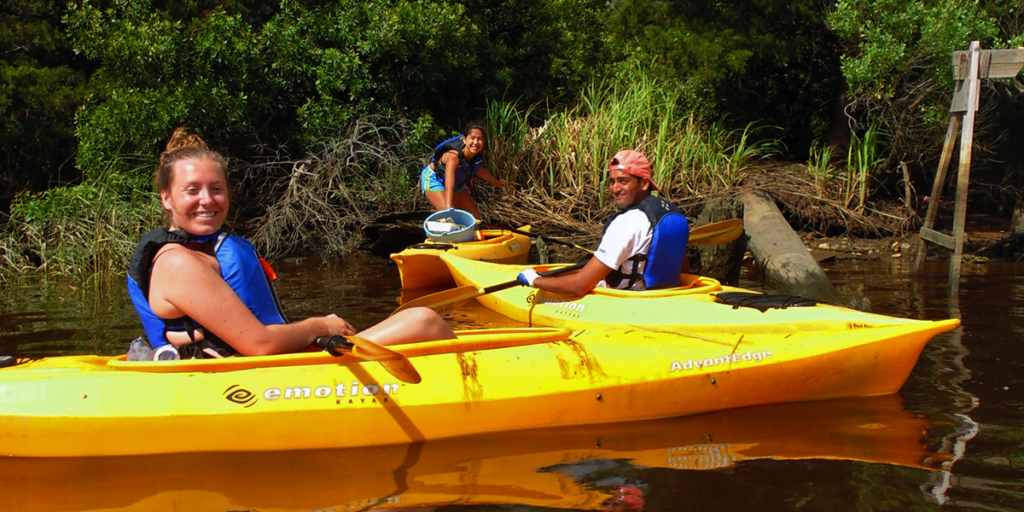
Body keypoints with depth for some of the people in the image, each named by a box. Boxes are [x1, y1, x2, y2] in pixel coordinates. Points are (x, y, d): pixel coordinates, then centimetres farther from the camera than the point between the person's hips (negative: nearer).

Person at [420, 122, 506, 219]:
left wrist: (496, 182, 20)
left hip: (457, 182, 8)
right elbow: (449, 188, -48)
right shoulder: (454, 156, -40)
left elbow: (477, 168, 6)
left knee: (475, 216, 7)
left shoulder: (479, 154, -19)